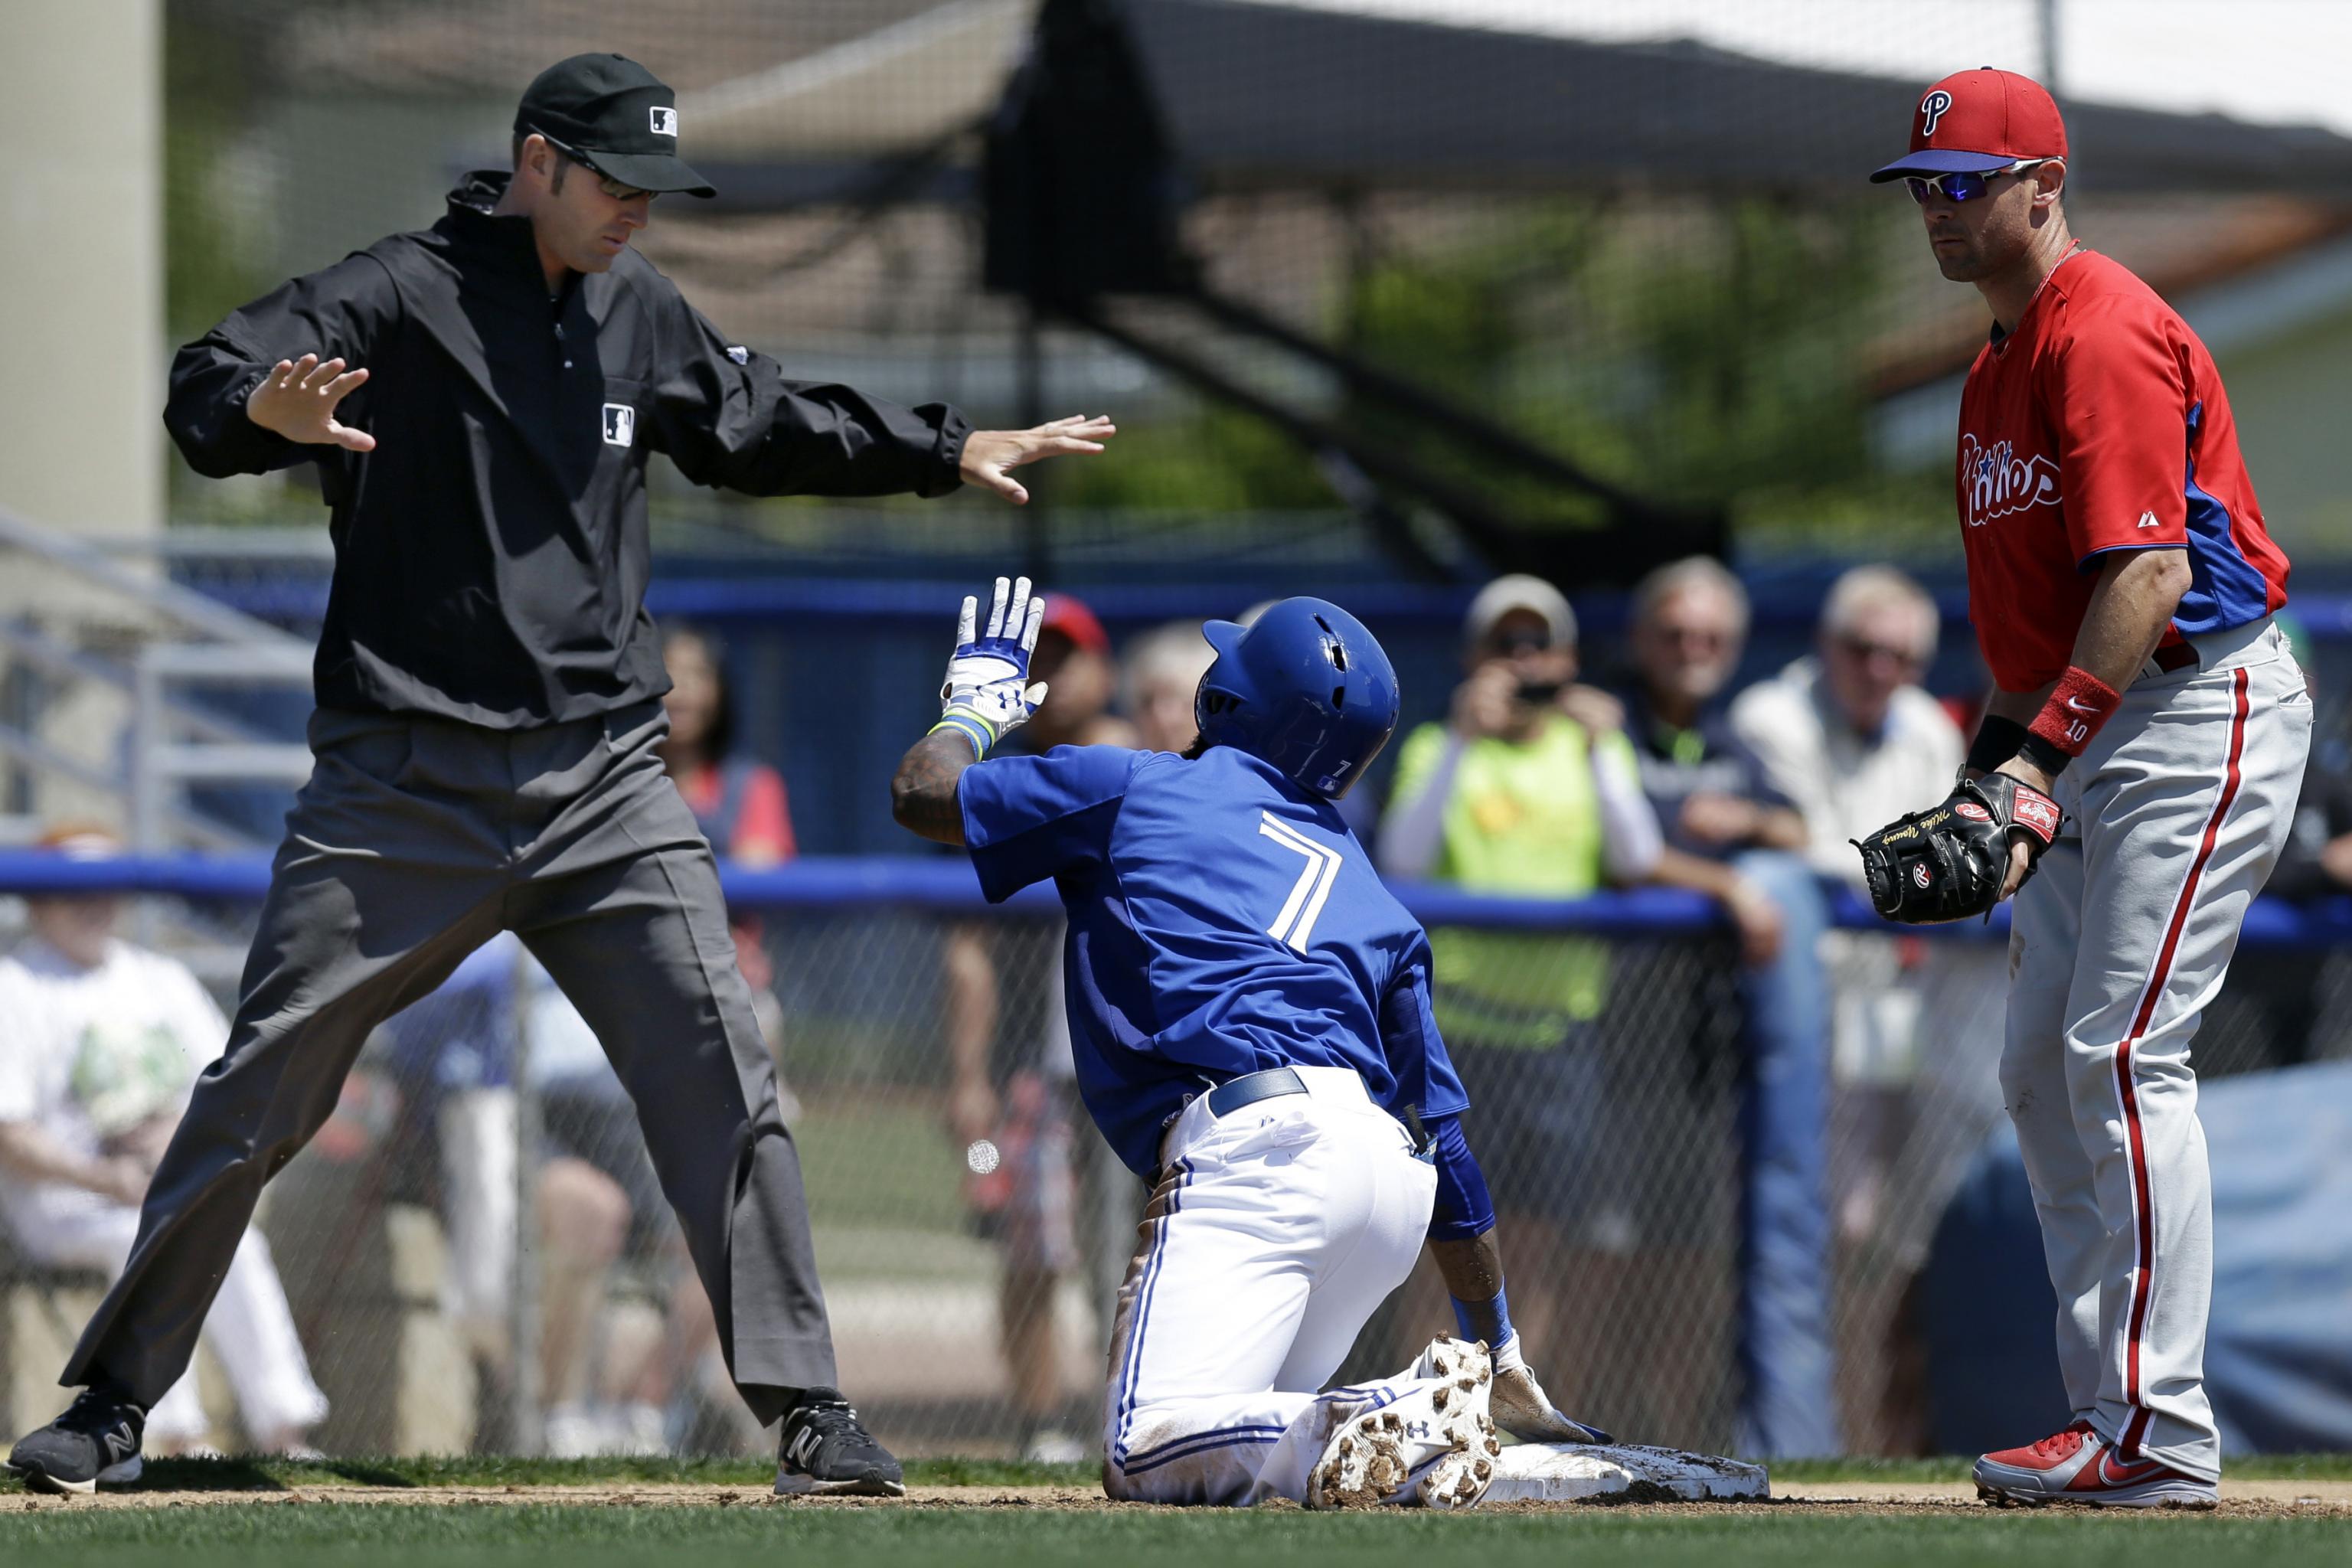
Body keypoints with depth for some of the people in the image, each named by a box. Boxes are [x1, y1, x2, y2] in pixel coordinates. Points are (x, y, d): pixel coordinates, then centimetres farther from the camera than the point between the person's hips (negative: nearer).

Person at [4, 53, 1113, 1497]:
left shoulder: (643, 318, 11)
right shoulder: (396, 299, -8)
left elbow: (767, 427, 29)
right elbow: (207, 390, -21)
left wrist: (949, 452, 25)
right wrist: (266, 413, -44)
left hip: (605, 783, 4)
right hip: (405, 783, -4)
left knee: (722, 1076, -5)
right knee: (262, 1093, -2)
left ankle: (806, 1406, 1)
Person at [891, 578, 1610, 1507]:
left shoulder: (1139, 788, 14)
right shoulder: (1367, 890, 27)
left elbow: (924, 791, 20)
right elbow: (1443, 1129, 25)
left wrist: (975, 708, 44)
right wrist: (1503, 1358, 31)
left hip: (1256, 1148, -7)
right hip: (1391, 1177, 7)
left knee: (1150, 1456, -16)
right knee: (1233, 1430, 18)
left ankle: (1392, 1434, -32)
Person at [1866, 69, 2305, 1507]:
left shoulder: (2106, 336, -15)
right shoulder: (2001, 368, 17)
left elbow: (2149, 577, -24)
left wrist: (2036, 752, -29)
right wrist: (2003, 777, 13)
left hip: (2199, 719, -11)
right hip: (2096, 743, 11)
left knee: (2122, 1054, -16)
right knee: (2042, 1066, 9)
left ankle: (2162, 1432, -17)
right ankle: (2110, 1417, 13)